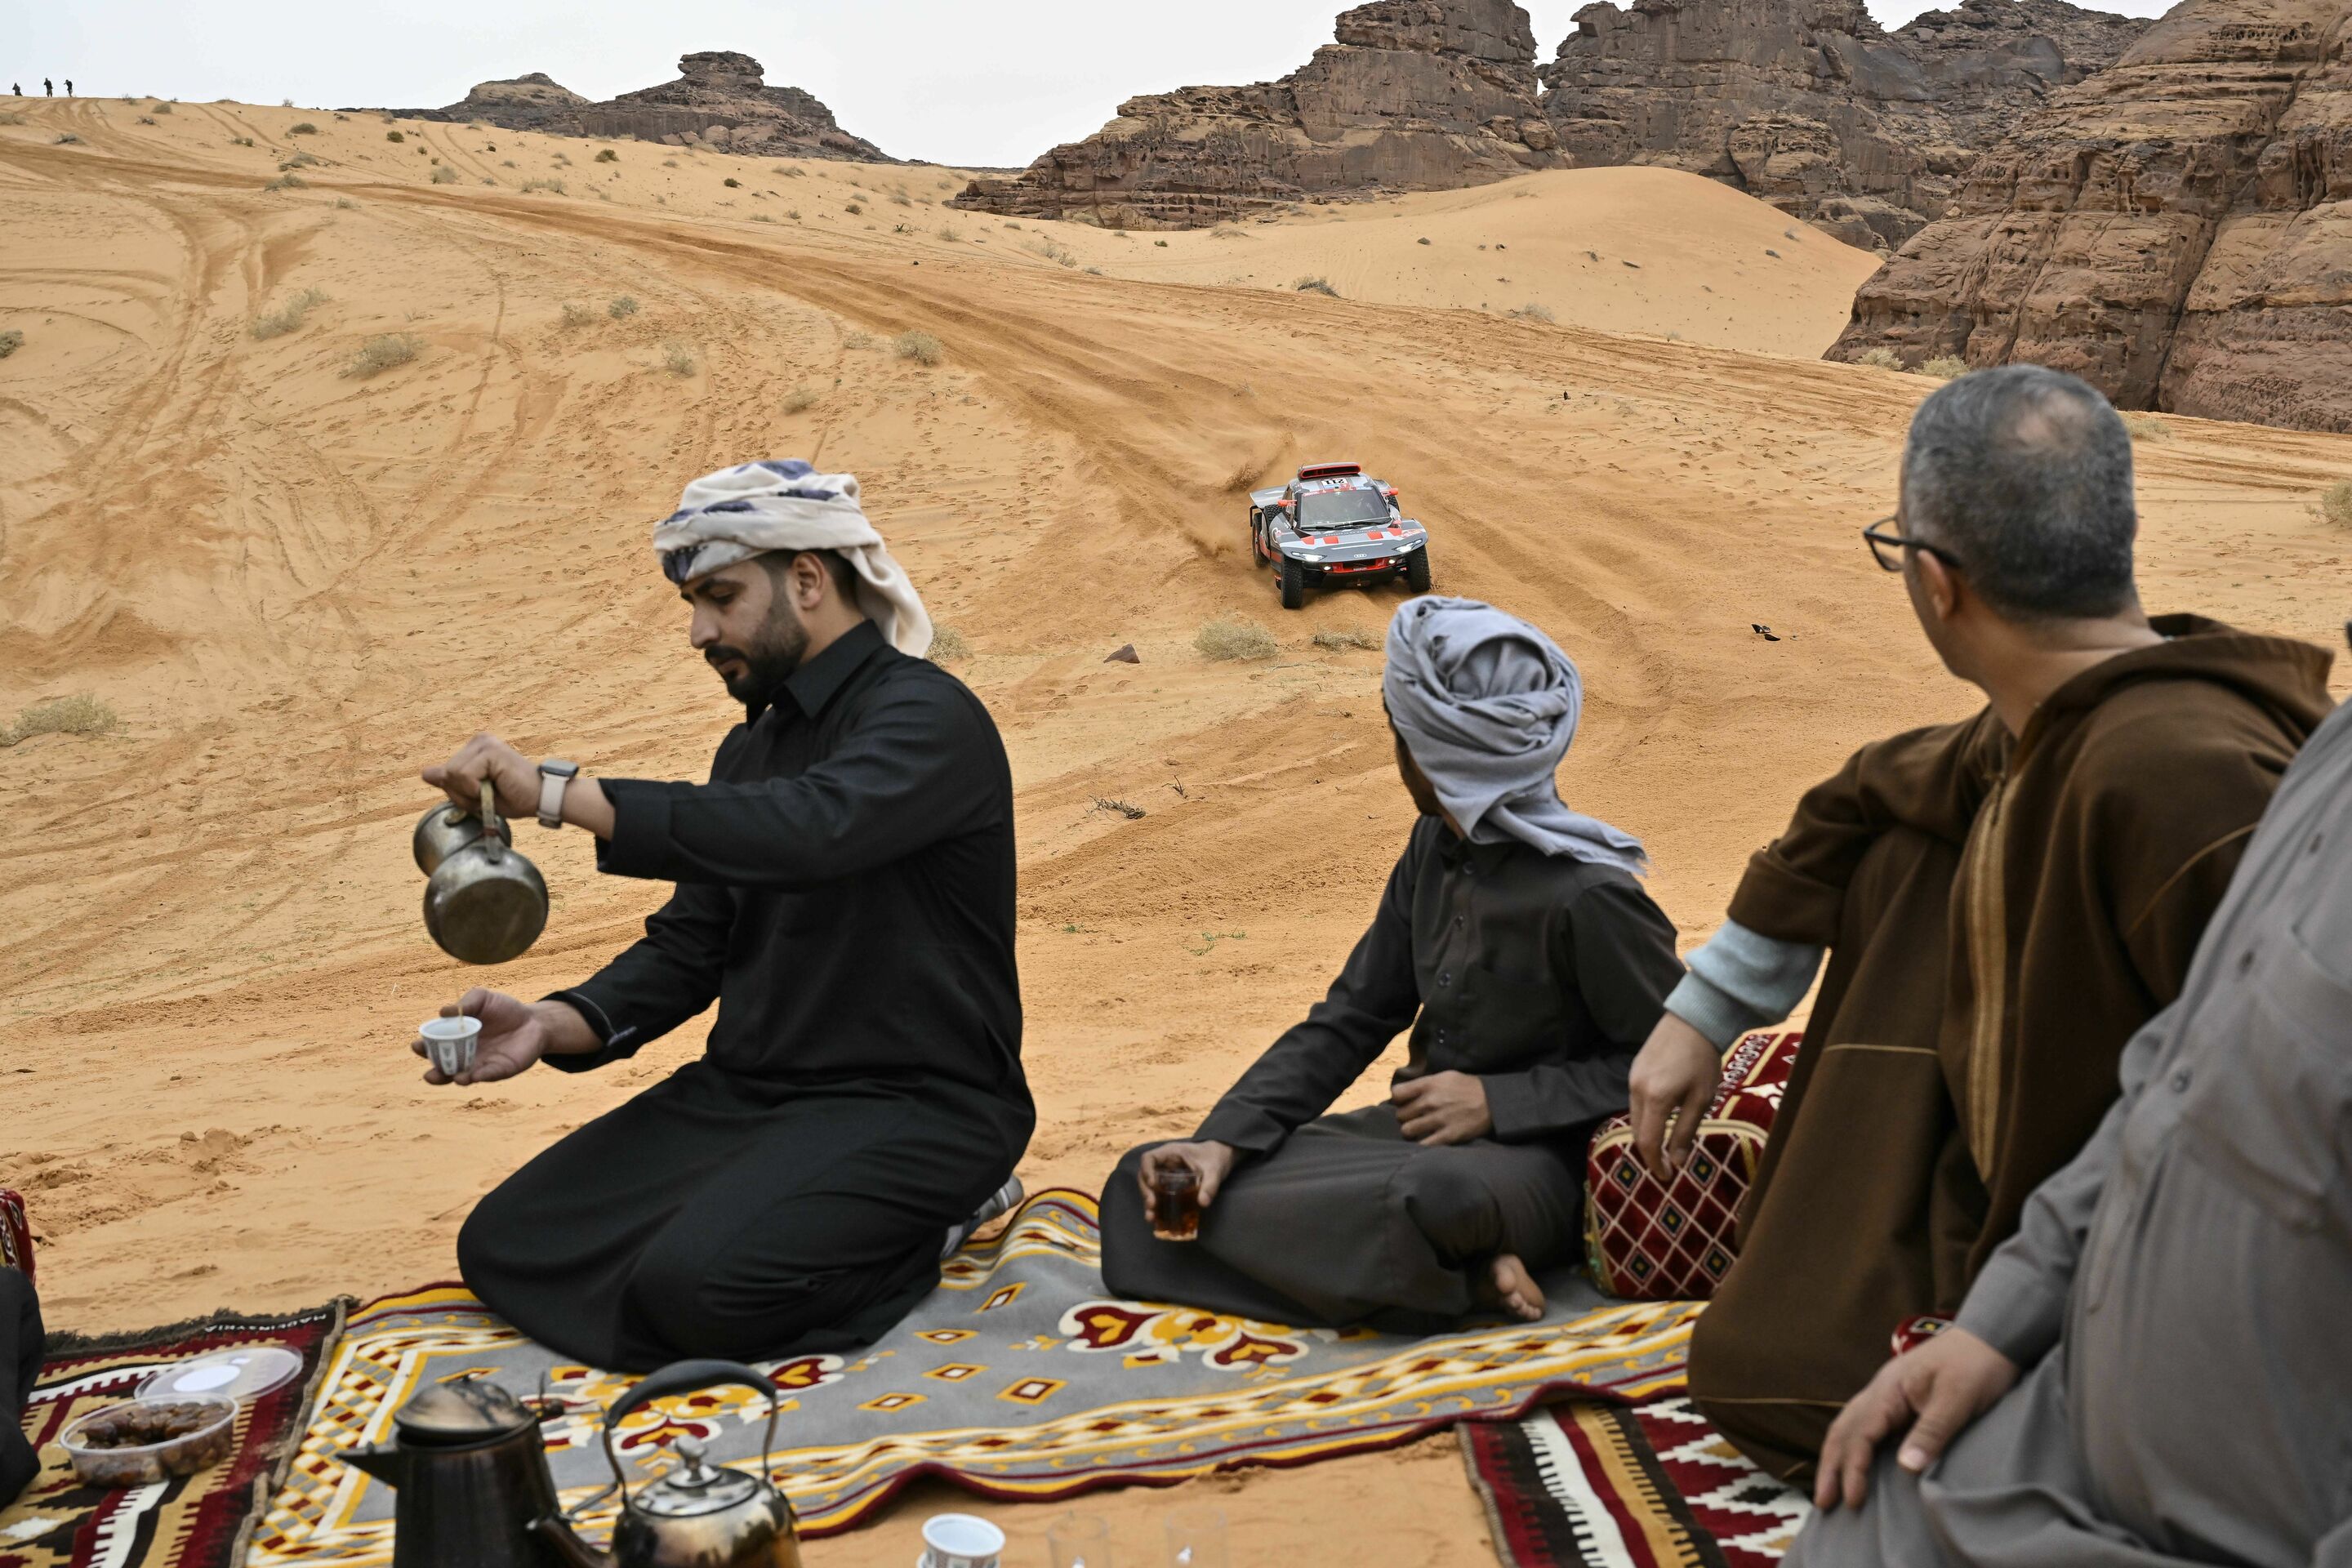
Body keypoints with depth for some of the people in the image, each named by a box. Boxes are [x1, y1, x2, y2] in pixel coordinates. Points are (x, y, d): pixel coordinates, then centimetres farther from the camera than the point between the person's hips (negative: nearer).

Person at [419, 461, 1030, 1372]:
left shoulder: (926, 717, -13)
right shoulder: (751, 747, 16)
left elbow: (806, 830, -33)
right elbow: (686, 947, 11)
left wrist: (558, 793, -33)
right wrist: (556, 1025, -8)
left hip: (916, 1102, -8)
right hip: (747, 1088, 8)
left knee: (695, 1285, -28)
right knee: (502, 1246, -3)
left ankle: (937, 1218, -3)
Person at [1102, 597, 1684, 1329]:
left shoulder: (1586, 893, -17)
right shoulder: (1435, 847, 6)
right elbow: (1349, 1020, 7)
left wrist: (1497, 1101, -15)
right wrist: (1224, 1139, -6)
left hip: (1533, 1156, -9)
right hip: (1419, 1132, 9)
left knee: (1423, 1194, -45)